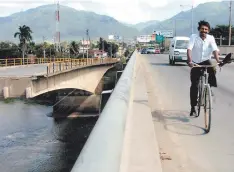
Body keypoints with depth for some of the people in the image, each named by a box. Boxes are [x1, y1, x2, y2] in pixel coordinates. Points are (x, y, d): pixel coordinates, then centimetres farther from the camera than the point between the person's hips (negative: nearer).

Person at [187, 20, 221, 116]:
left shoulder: (211, 38, -7)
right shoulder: (193, 37, -12)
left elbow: (215, 50, -19)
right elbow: (189, 49, -24)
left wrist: (218, 61, -37)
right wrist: (190, 61, -41)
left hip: (206, 61, 1)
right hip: (196, 63, -1)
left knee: (212, 69, -33)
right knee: (194, 86, -4)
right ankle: (193, 108, 6)